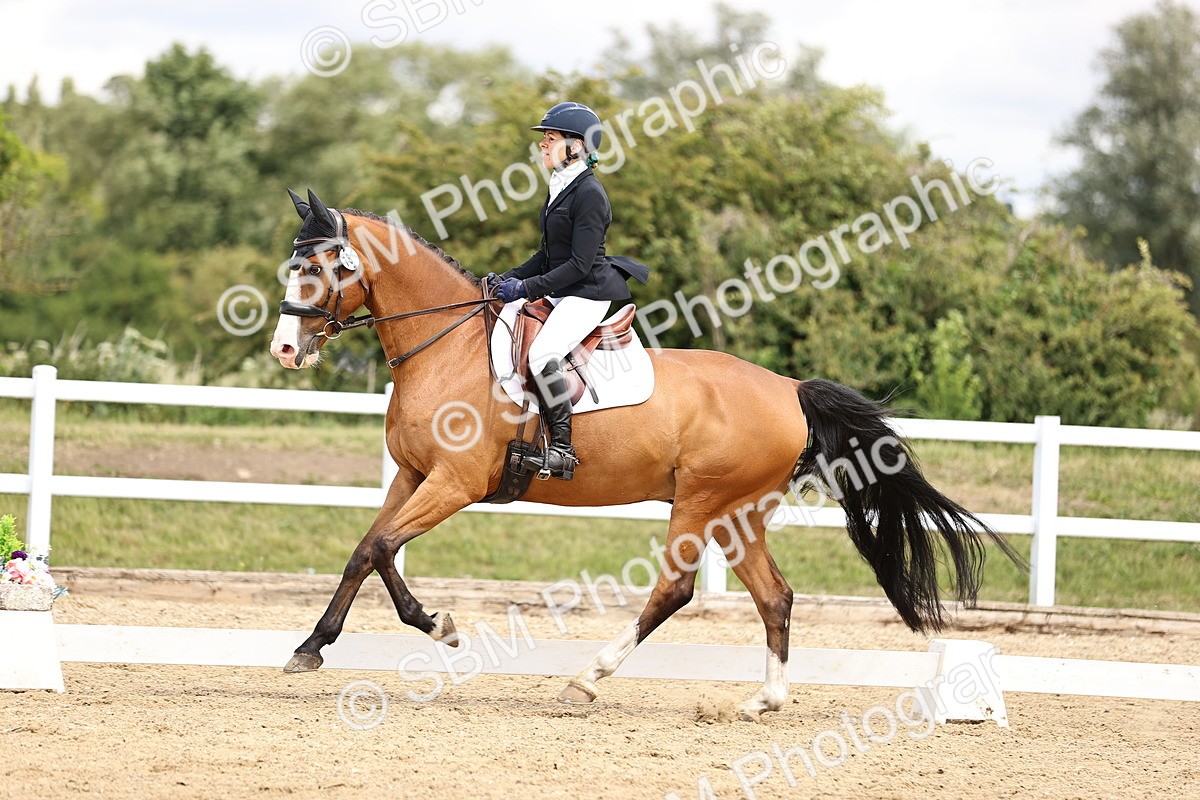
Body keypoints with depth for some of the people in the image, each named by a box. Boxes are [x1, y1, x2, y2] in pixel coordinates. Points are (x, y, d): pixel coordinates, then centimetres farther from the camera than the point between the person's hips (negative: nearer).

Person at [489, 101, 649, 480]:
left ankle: (562, 449, -25)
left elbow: (580, 264, -20)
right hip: (559, 293, 11)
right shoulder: (559, 189, 13)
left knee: (542, 355, -29)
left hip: (586, 295, -11)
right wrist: (509, 279, 9)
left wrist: (527, 288, -21)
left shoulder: (589, 194, -16)